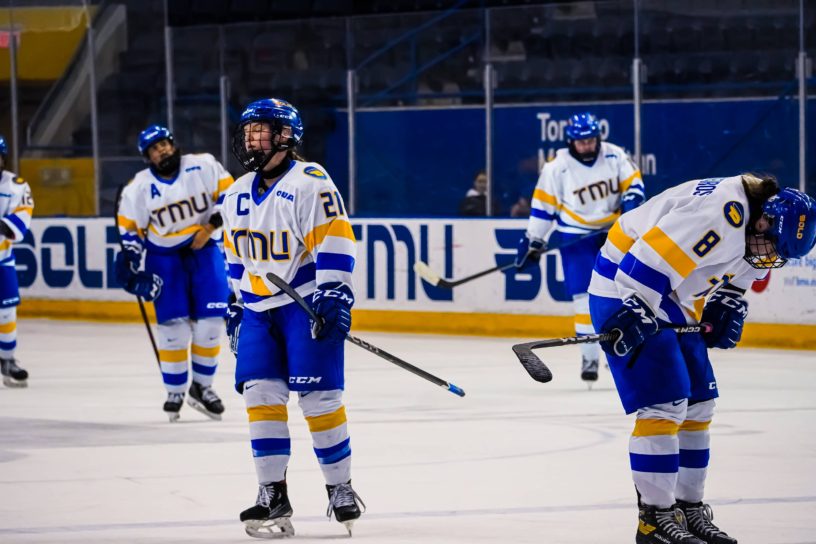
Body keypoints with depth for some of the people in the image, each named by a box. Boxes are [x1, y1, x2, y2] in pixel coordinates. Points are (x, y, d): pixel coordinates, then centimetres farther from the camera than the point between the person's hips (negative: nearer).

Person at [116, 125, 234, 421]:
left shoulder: (202, 166, -9)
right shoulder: (139, 187, -6)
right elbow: (129, 227, 0)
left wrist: (212, 224, -11)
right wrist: (132, 263, -8)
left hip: (204, 248, 0)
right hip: (164, 255, 0)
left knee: (210, 320, -4)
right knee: (173, 325, -4)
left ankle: (202, 386, 13)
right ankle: (174, 392, 9)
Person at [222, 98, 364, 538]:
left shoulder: (309, 183, -13)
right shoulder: (238, 195, 12)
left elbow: (334, 241, -17)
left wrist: (335, 296, -22)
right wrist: (236, 302, 21)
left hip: (308, 303, -7)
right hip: (259, 307, 7)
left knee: (317, 395, -8)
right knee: (260, 393, -2)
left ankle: (341, 489, 5)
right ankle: (273, 495, 2)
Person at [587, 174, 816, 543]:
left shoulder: (748, 225, 3)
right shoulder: (721, 215, -29)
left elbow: (734, 271, 22)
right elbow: (652, 254, -33)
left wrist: (727, 306, 6)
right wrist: (634, 312, -34)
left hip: (670, 299, 11)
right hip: (623, 289, -11)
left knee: (697, 405, 12)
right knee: (665, 405, -14)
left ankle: (688, 509, 21)